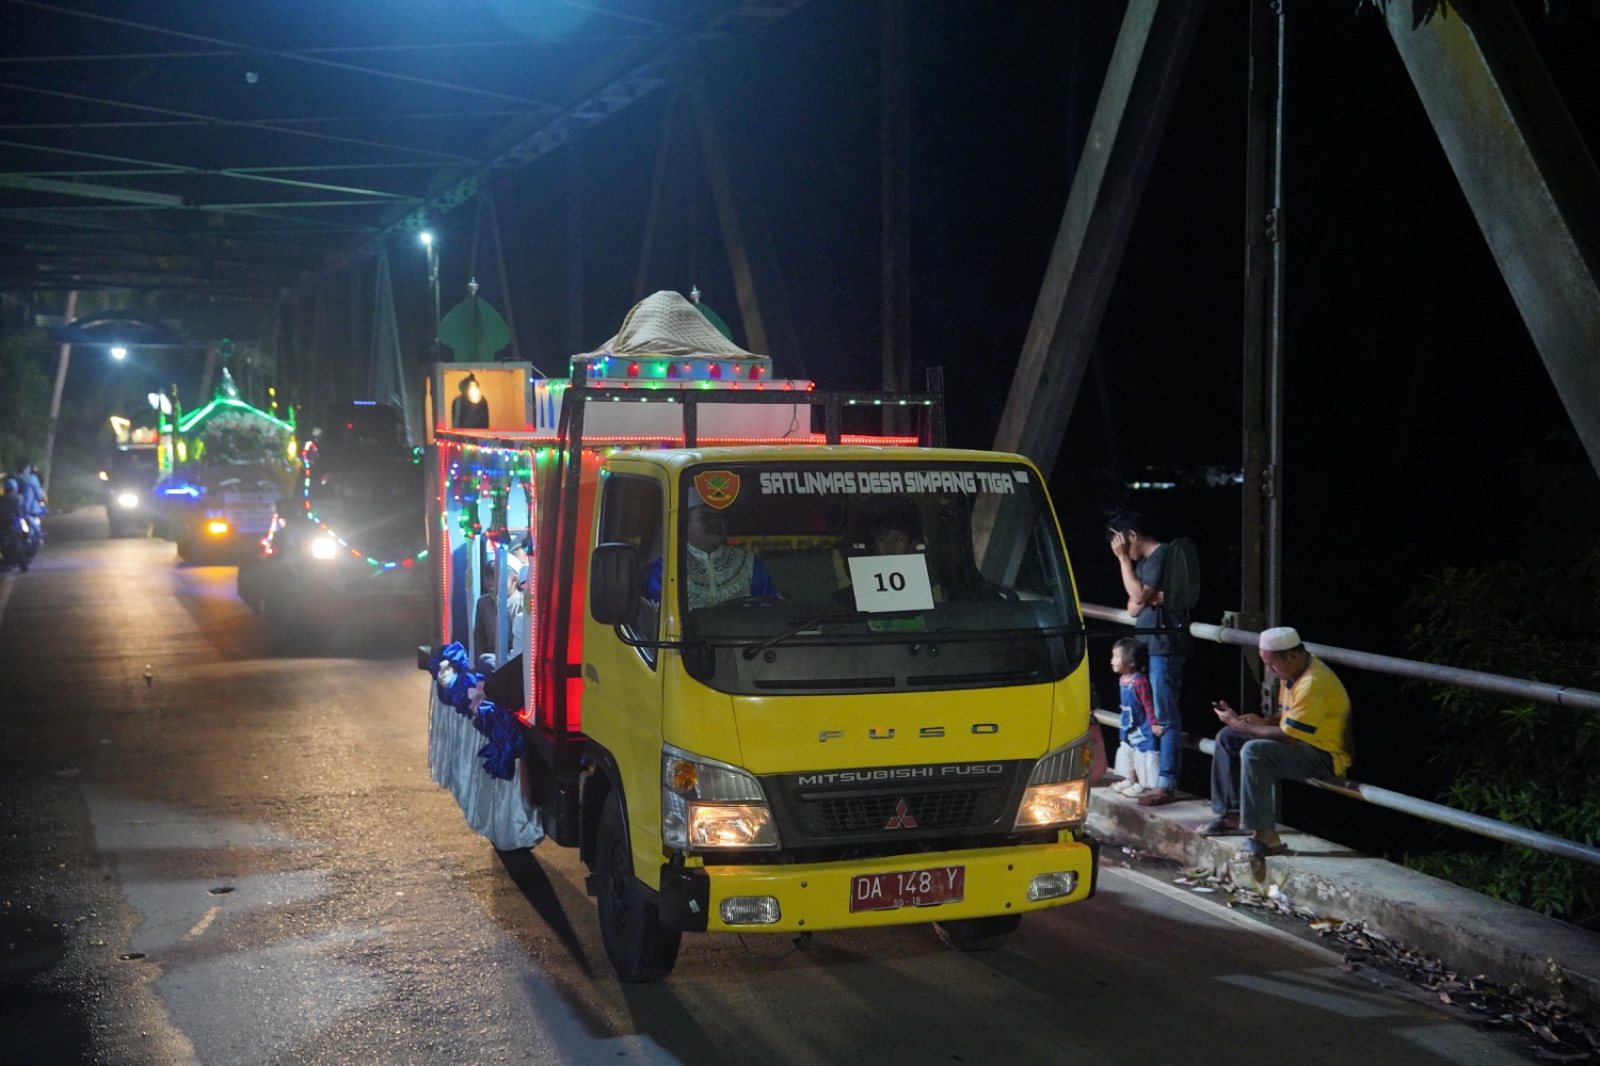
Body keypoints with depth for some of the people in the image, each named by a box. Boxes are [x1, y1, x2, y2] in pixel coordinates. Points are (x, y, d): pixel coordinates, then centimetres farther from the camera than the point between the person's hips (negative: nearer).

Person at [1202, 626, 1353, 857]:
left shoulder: (1313, 683, -26)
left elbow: (1287, 736, -26)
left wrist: (1241, 725, -16)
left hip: (1326, 756, -11)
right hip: (1300, 743, 11)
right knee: (1227, 738, 9)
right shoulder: (1293, 672, 6)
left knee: (1254, 751, -33)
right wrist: (1262, 722, -1)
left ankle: (1265, 835, -29)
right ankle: (1233, 815, 12)